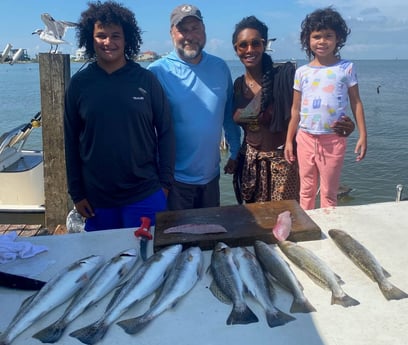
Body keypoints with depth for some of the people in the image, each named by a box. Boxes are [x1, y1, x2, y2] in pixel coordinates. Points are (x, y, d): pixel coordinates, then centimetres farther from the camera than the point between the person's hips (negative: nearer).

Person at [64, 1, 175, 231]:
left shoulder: (146, 80, -3)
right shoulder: (79, 84, 0)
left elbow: (165, 132, 1)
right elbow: (71, 142, 3)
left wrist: (165, 182, -1)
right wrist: (76, 193, 2)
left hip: (145, 194, -1)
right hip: (96, 198, 1)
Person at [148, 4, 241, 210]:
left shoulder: (220, 67, 1)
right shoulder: (158, 71, -11)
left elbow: (229, 114, 9)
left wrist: (235, 152, 11)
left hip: (211, 174, 4)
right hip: (174, 177, -4)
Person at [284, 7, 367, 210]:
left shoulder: (346, 68, -1)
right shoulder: (301, 72, 3)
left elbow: (356, 103, 1)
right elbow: (295, 109, 7)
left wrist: (363, 135, -5)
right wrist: (289, 140, 6)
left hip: (333, 139, -2)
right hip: (305, 138, 2)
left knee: (329, 193, 7)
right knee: (306, 191, 12)